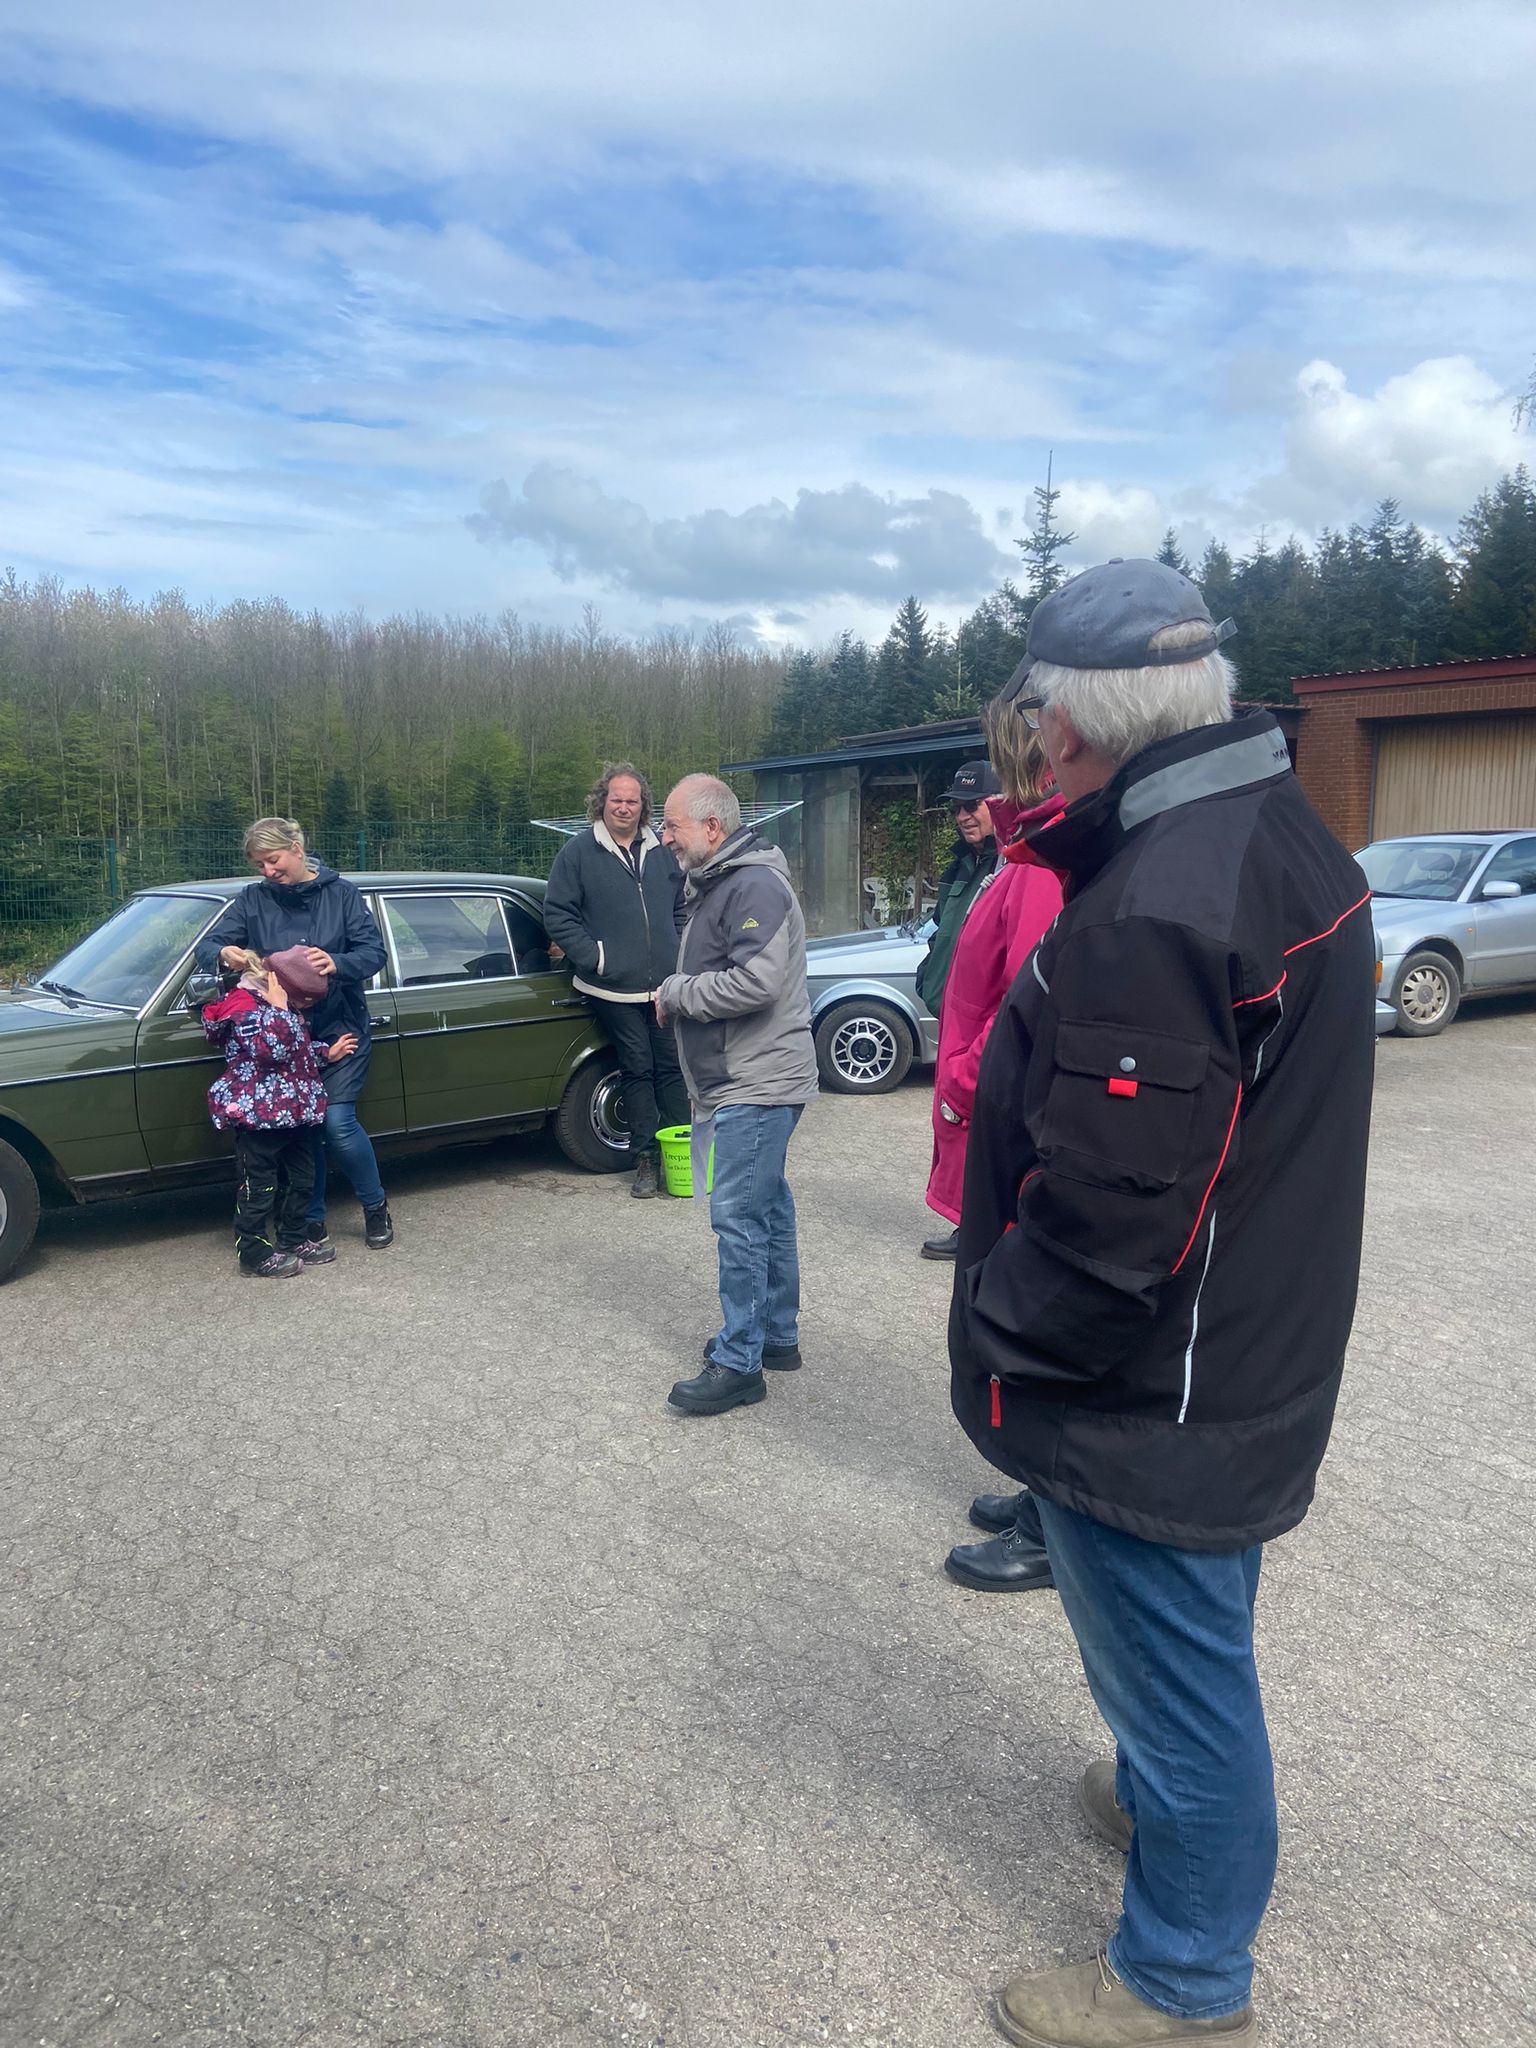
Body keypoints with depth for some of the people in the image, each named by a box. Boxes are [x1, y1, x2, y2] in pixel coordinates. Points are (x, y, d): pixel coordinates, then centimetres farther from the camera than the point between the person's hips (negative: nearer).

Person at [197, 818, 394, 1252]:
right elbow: (205, 946, -4)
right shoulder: (252, 900, 1)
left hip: (339, 1029, -2)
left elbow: (374, 952, -9)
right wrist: (223, 954, -29)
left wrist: (337, 963, -30)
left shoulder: (341, 894, -2)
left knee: (337, 1121, -11)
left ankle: (376, 1206, 10)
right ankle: (313, 1222, 18)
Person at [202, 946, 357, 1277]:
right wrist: (277, 1008, -26)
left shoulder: (282, 1005, 12)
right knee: (259, 1187, 1)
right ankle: (255, 1255, 10)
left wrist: (327, 1052, 14)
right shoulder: (242, 1005, -17)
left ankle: (295, 1240, 30)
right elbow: (271, 1050, -29)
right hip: (258, 1114, -10)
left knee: (300, 1180, 17)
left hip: (294, 1110, 10)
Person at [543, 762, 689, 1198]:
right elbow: (557, 914, -4)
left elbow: (683, 908, 19)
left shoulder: (662, 851, 9)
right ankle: (646, 1158, 14)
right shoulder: (578, 852, -3)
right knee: (637, 1071, 4)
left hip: (666, 984, 3)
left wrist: (680, 957, 8)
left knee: (672, 1067, 7)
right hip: (616, 988, -3)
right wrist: (595, 958, -11)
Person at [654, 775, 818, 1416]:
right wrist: (679, 993, 7)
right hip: (739, 1081, 11)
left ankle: (738, 1363, 0)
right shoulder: (715, 884, 17)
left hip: (756, 1085, -11)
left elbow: (755, 981, -27)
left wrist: (675, 992, -15)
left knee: (738, 1217, -8)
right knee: (767, 1209, 16)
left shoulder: (756, 886, -16)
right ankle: (777, 1335, 28)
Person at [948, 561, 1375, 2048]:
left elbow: (1109, 1214, -31)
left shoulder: (1153, 914, -30)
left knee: (1176, 1675, 13)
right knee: (1176, 1650, 31)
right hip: (1247, 1358, 10)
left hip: (1146, 1397, -10)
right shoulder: (1283, 839, 3)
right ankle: (1162, 1797, 58)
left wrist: (993, 1333, -14)